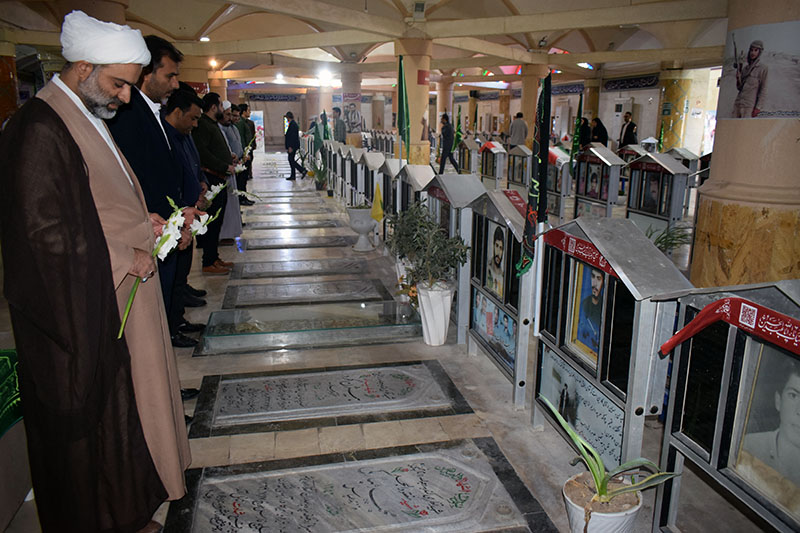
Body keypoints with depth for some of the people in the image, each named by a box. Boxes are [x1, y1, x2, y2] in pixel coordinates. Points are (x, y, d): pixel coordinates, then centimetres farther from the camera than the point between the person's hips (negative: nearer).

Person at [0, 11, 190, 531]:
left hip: (116, 299, 10)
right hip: (82, 314, -10)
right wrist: (127, 259, -15)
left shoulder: (87, 119, 13)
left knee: (121, 409, 18)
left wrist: (141, 221, 6)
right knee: (92, 423, 5)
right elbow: (47, 235, -22)